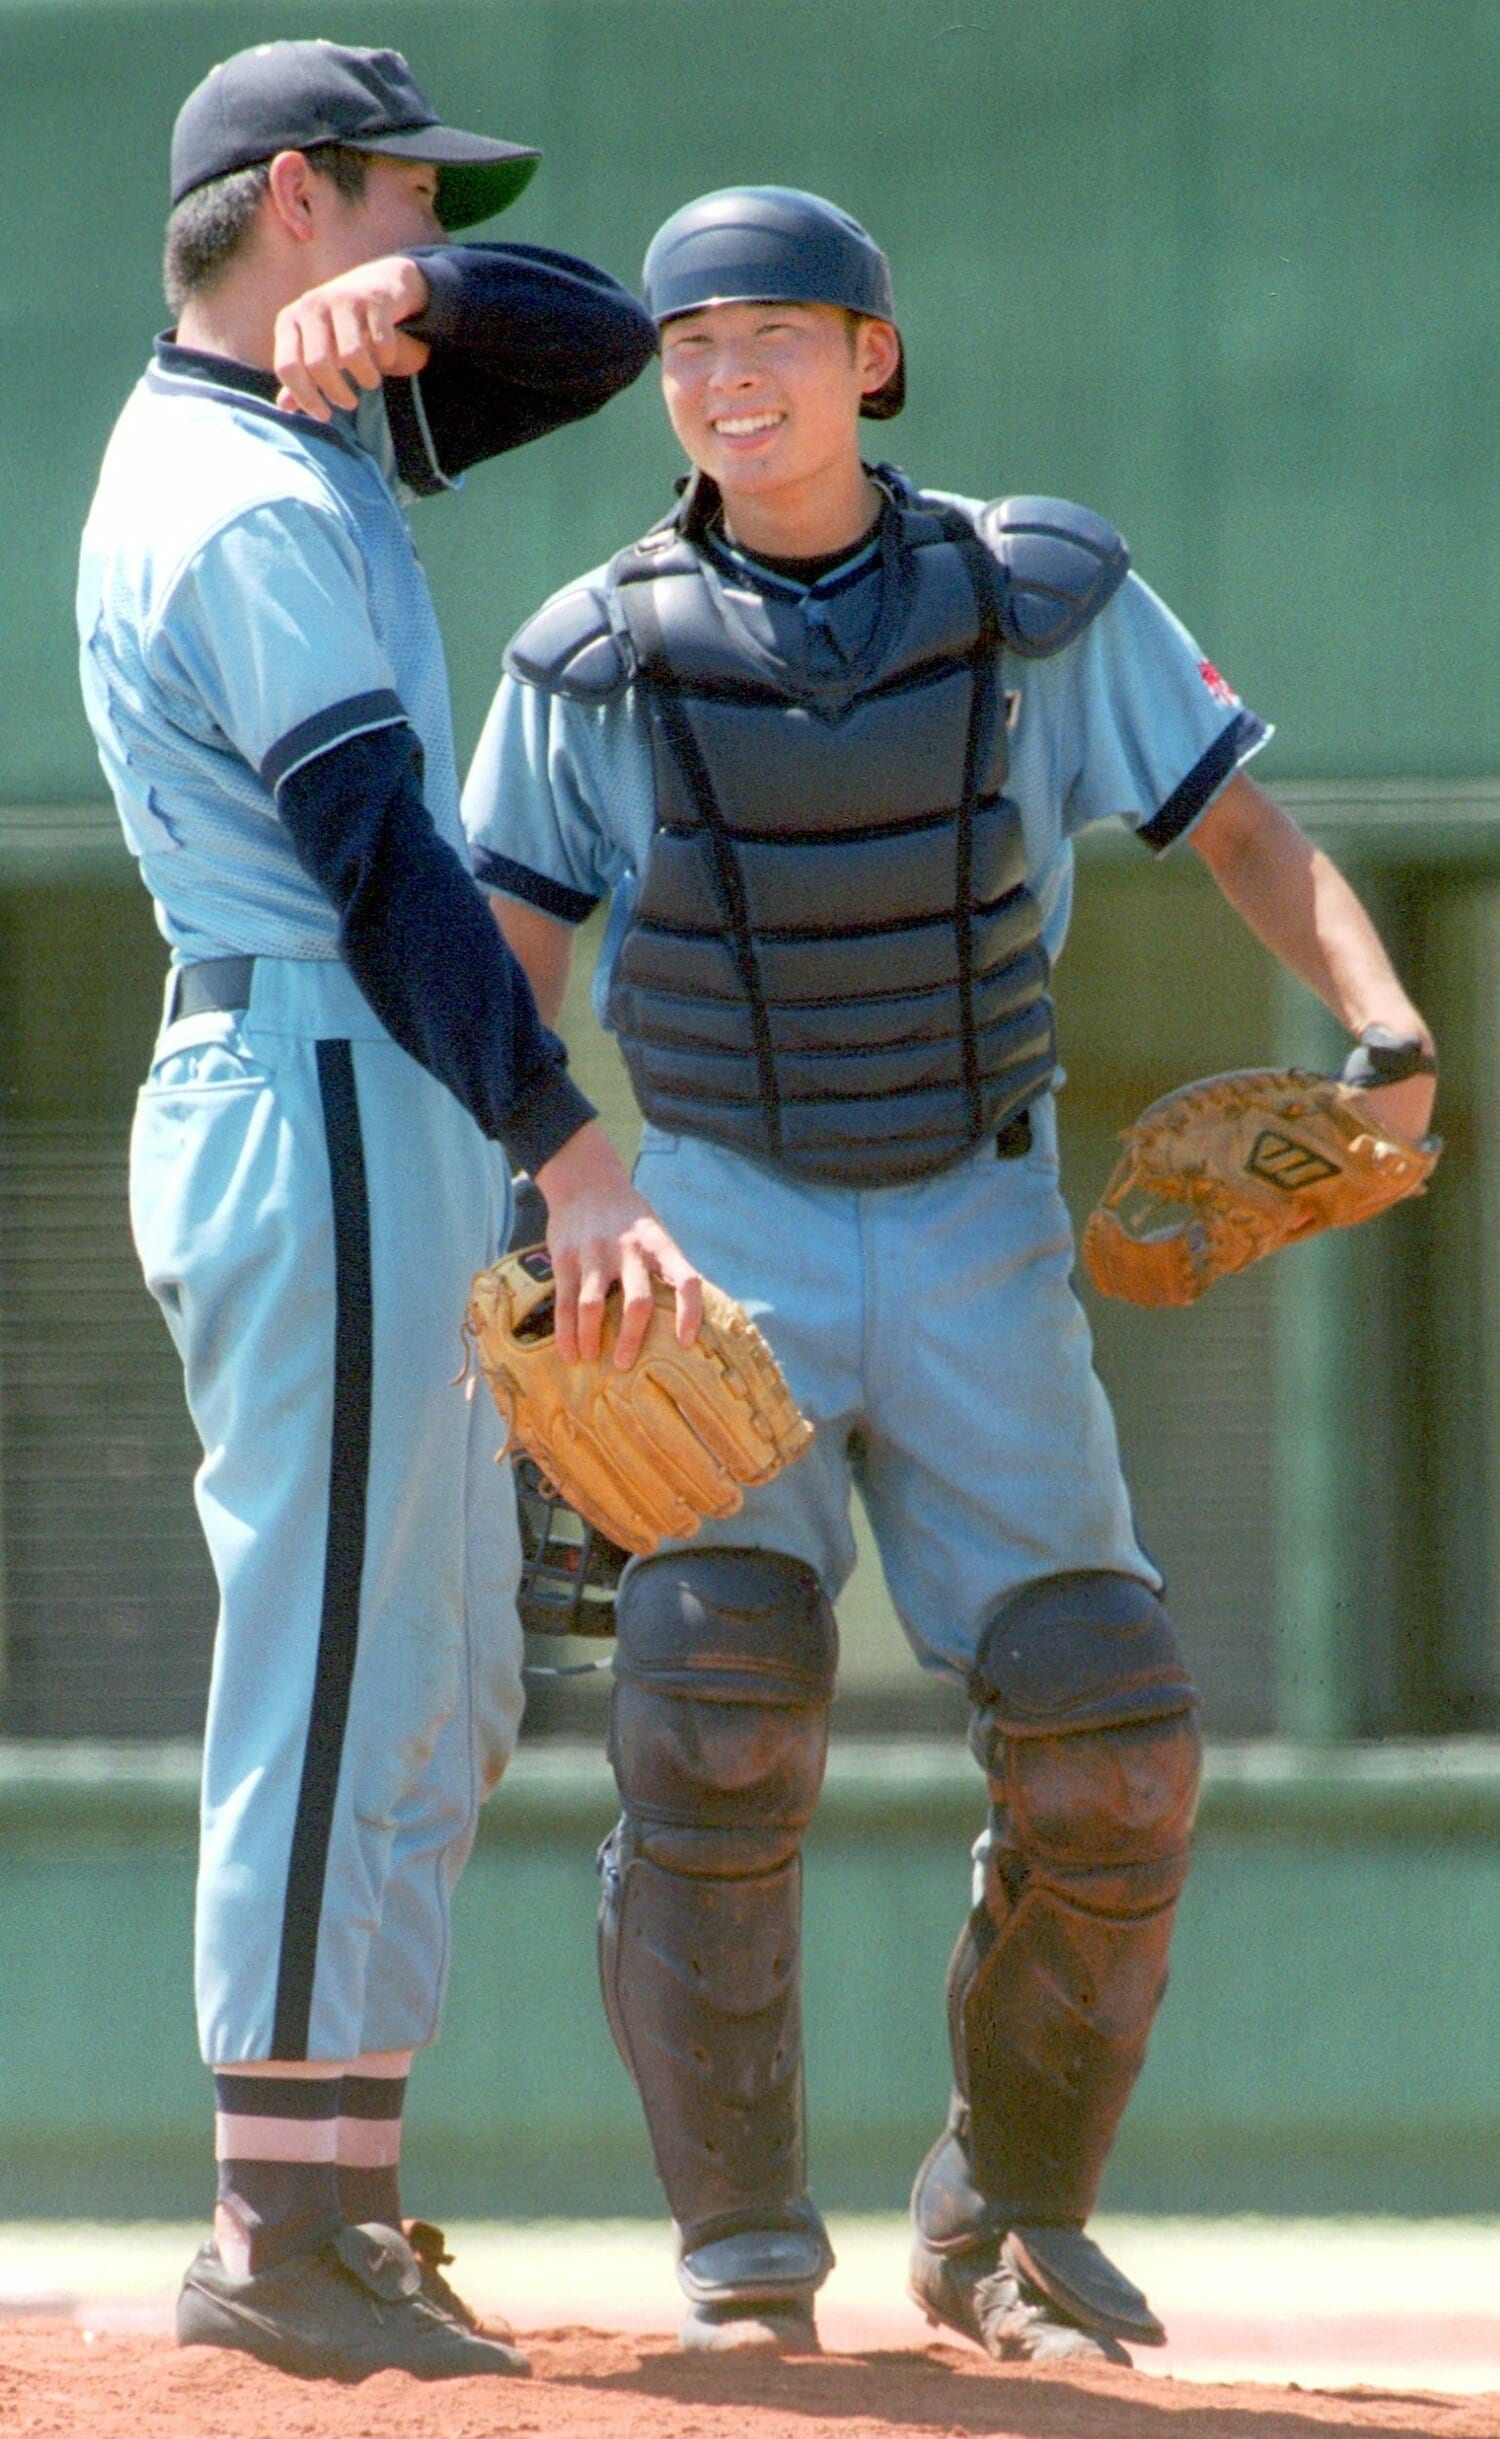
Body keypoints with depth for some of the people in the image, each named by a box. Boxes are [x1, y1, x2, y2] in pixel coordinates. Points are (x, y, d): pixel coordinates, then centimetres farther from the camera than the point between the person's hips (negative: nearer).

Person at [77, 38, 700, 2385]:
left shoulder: (317, 439, 16)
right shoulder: (247, 507, -14)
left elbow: (600, 339, 18)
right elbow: (385, 861, -21)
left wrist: (415, 293, -3)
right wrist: (574, 1153, -26)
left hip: (368, 1128, 11)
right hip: (326, 1107, -11)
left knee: (441, 1687, 12)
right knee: (344, 1663, -10)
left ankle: (329, 2193, 12)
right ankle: (290, 2227, -10)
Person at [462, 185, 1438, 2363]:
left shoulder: (1042, 598, -2)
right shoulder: (599, 661, -3)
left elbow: (1241, 826, 4)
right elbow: (499, 967, -1)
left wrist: (1383, 1022, -15)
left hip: (983, 1254, 1)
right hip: (728, 1248, -1)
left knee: (1107, 1752, -8)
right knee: (719, 1714, -21)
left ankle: (1008, 2223, 14)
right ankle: (745, 2264, -11)